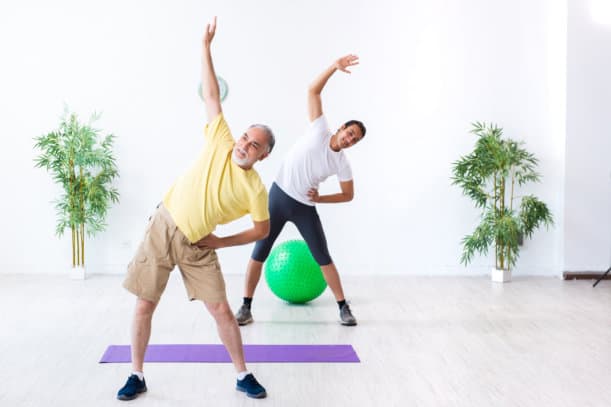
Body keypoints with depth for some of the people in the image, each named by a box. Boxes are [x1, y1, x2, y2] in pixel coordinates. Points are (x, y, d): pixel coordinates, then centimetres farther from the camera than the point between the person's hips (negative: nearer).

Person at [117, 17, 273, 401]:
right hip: (163, 229, 1)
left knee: (221, 310, 0)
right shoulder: (221, 144, -7)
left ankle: (243, 375, 17)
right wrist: (206, 46, -4)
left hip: (198, 246, -1)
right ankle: (137, 375, 20)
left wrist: (221, 241, -3)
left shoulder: (256, 190, -11)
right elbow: (212, 95, -4)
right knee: (145, 305, 4)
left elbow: (262, 229, 0)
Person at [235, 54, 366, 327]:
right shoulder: (319, 130, -8)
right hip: (279, 196, -1)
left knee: (323, 258, 3)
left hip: (305, 208, 1)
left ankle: (343, 307, 17)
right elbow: (313, 91, -13)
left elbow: (348, 195, 6)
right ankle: (246, 307, 10)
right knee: (259, 253, 0)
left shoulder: (342, 164, -4)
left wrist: (320, 198, -6)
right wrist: (335, 66, -24)